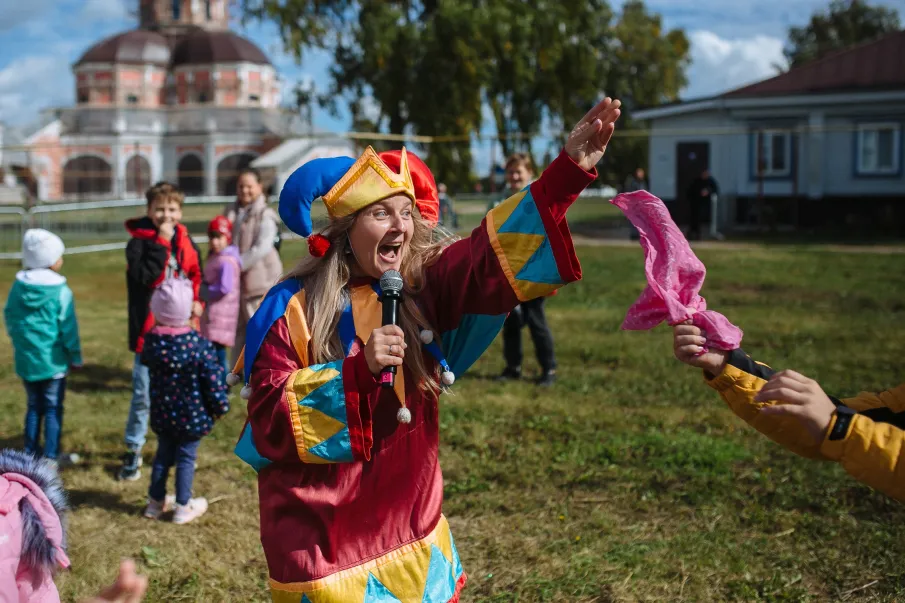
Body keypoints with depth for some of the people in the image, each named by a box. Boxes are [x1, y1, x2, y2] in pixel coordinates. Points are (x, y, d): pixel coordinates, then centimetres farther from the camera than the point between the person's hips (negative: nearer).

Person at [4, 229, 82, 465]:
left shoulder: (17, 287, -1)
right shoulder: (61, 291, -15)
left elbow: (10, 321, 8)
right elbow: (68, 329, -11)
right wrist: (75, 357, 1)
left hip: (26, 360, 5)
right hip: (53, 361, -5)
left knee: (34, 406, 18)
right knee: (53, 409, 5)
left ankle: (31, 452, 25)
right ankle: (51, 456, 9)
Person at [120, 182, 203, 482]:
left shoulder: (185, 242, 5)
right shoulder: (138, 242, -11)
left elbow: (196, 275, 19)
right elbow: (146, 276, -27)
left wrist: (197, 301, 3)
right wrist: (161, 242, -24)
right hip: (149, 330, -5)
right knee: (143, 394, -2)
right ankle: (133, 451, 12)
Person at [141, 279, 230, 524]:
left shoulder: (152, 340, -9)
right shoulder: (200, 345, -22)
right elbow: (213, 381, -18)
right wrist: (220, 407, -2)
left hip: (162, 414, 4)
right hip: (192, 416, -4)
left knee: (163, 455, 20)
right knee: (186, 458, 9)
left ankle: (155, 502, 32)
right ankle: (183, 507, 20)